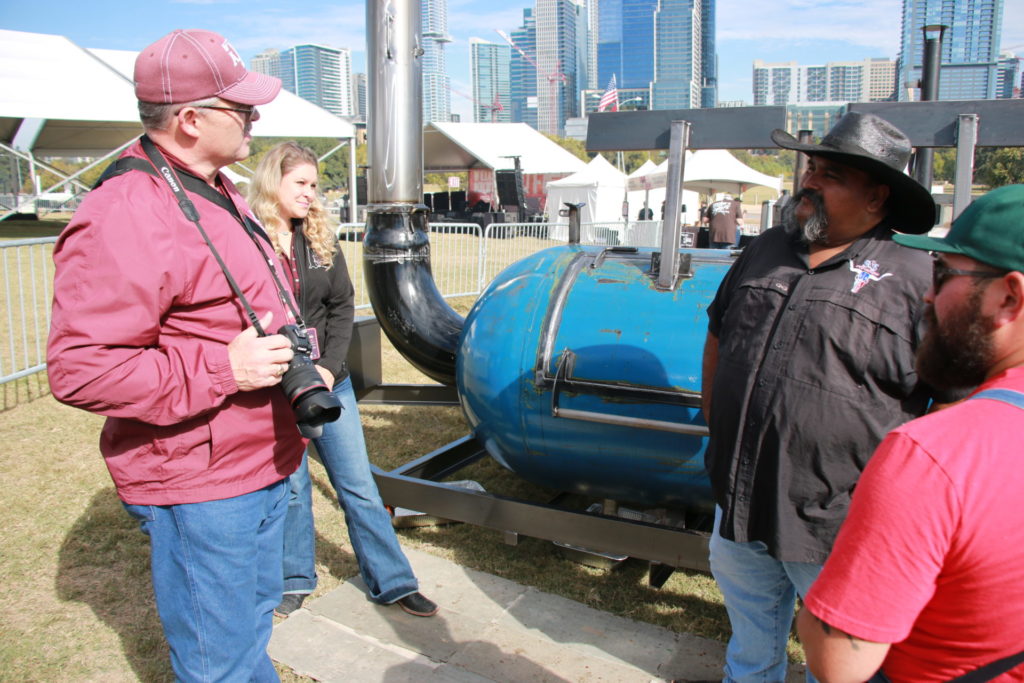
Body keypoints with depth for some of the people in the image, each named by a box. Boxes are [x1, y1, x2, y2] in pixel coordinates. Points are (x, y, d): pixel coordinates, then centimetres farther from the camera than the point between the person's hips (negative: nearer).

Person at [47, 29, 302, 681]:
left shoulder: (218, 194, 11)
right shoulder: (123, 219, -23)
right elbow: (77, 368, -26)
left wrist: (298, 368, 13)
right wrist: (221, 367, -27)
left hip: (264, 466, 10)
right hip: (197, 487, -9)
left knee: (254, 622, 27)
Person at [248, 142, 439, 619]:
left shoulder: (322, 240, 8)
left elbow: (342, 306, 7)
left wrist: (329, 367, -5)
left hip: (327, 382, 4)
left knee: (358, 483, 8)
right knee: (290, 486, 8)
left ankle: (392, 582, 18)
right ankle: (294, 580, 30)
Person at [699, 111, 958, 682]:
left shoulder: (916, 278, -12)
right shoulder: (766, 250, 7)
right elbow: (718, 336, 20)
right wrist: (715, 420, 15)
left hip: (837, 533, -5)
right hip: (738, 508, 5)